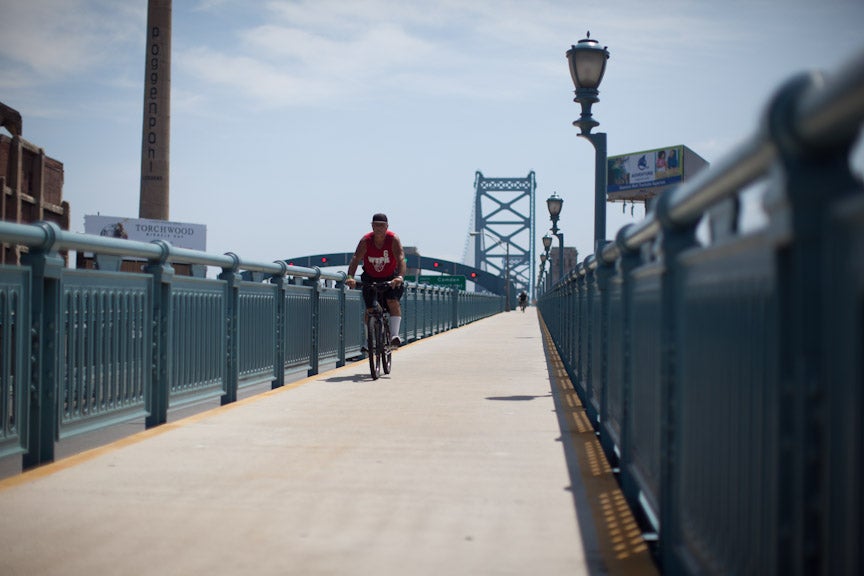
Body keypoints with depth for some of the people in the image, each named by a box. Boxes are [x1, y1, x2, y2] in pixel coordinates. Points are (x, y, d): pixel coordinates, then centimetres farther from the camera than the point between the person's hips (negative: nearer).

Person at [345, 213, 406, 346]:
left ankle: (395, 335, -26)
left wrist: (400, 277, -54)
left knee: (393, 301, -24)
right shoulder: (365, 240, -21)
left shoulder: (394, 239, -23)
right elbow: (355, 259, -31)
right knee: (370, 309, -5)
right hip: (370, 278, 1)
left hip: (390, 278, -1)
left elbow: (401, 259, -35)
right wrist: (350, 277, -49)